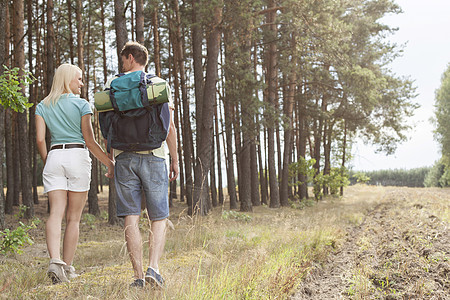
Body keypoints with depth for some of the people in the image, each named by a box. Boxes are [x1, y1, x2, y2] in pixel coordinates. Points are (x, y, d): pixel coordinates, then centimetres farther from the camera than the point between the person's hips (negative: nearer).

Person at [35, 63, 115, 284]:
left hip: (54, 158, 3)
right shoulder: (81, 104, -1)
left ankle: (55, 261, -25)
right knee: (74, 217, 4)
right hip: (78, 157, -3)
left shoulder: (43, 106, 11)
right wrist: (110, 163, 3)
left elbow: (40, 139, 4)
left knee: (56, 213, -5)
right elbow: (90, 141, -5)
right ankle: (67, 268, 6)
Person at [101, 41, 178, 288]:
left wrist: (110, 159, 13)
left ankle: (139, 276, 1)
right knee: (158, 218, 6)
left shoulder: (113, 85, 7)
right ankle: (153, 268, -10)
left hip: (124, 157, 1)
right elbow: (169, 126, -1)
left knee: (131, 218, 2)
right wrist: (175, 159, 6)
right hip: (153, 156, -1)